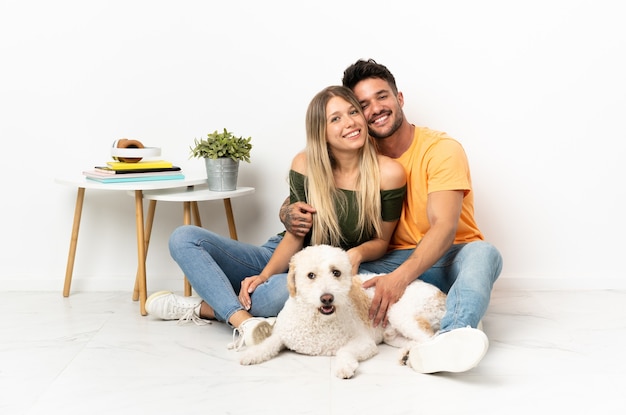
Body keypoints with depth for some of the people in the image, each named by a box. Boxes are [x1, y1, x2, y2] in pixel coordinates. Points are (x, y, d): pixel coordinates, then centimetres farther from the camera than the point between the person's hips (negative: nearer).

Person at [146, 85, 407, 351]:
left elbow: (381, 240, -1)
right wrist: (264, 276, -20)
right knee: (183, 238, -13)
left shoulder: (388, 173, -14)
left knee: (286, 288, -42)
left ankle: (202, 309, -16)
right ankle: (243, 319, -33)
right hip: (281, 260, 4)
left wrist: (357, 253, -23)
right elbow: (295, 236, -6)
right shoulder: (305, 164, -9)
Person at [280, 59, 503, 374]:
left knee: (483, 252, -36)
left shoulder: (442, 149, -11)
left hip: (450, 258, -3)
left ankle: (453, 337, -62)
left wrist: (400, 277, -41)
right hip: (394, 260, 3)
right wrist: (289, 212, -19)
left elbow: (445, 227, -24)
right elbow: (309, 194, 8)